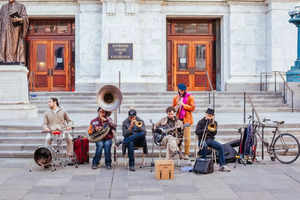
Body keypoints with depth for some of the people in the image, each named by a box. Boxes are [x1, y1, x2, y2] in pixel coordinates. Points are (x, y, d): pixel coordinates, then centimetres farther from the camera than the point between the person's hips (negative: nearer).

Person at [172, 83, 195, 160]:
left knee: (187, 137, -5)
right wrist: (176, 108, -4)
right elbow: (173, 108, 19)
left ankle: (186, 154, 1)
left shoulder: (190, 97, 2)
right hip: (178, 119, 3)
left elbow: (192, 108, -5)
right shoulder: (176, 98, 13)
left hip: (186, 119, -3)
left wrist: (183, 105, -13)